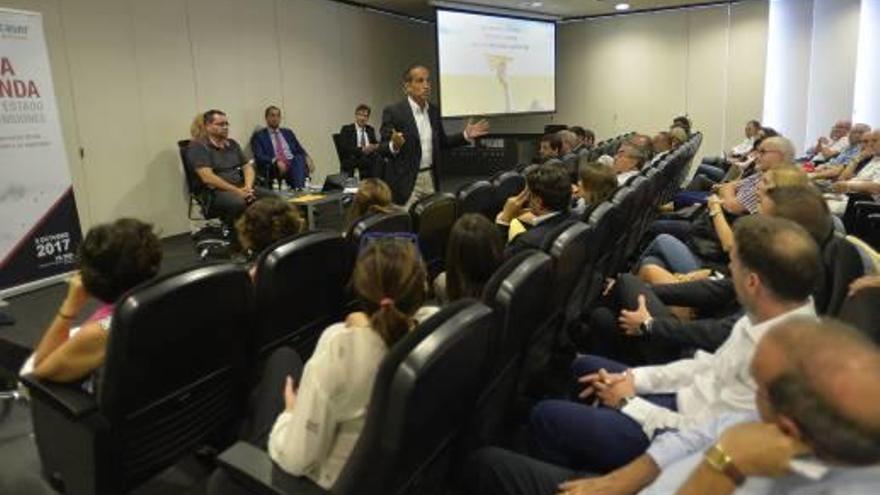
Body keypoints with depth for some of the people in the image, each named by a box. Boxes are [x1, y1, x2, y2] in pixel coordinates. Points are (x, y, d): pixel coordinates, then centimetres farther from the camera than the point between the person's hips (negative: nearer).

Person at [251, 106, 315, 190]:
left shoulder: (288, 132, 25)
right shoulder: (259, 136, 11)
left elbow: (299, 150, 18)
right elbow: (259, 157, -3)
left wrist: (307, 158, -7)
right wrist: (276, 161, -23)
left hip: (294, 163, 3)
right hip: (274, 168, -3)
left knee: (299, 158, -32)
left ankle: (299, 189, -48)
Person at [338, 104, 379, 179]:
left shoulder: (370, 130, 22)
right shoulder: (346, 129, 5)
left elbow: (376, 144, 14)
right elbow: (345, 148, -8)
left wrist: (376, 147, -11)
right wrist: (362, 150, -20)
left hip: (369, 162, 5)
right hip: (352, 164, -5)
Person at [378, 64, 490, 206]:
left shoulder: (434, 111, 9)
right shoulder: (393, 112, -8)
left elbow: (442, 142, 18)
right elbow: (382, 148, -9)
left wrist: (466, 135, 5)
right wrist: (394, 146, -31)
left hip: (430, 179, 5)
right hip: (405, 181, -5)